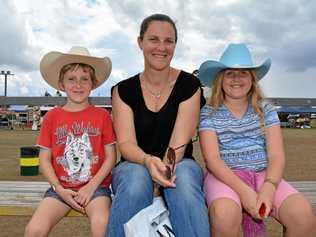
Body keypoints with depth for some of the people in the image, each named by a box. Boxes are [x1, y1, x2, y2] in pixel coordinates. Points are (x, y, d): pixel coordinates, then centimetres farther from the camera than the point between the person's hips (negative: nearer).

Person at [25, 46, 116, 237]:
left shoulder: (102, 116, 1)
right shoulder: (52, 117, 5)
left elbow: (111, 157, 0)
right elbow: (45, 159, 5)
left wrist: (91, 186, -9)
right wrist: (60, 190, -6)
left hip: (95, 186, -1)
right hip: (61, 187, 2)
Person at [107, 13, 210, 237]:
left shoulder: (189, 85, -2)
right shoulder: (124, 90, 1)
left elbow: (180, 140, -11)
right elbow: (126, 142, -9)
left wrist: (166, 166, -32)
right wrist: (148, 161, -31)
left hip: (179, 165, 0)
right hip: (135, 165, 1)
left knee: (184, 180, -35)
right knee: (136, 179, -34)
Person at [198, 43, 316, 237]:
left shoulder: (266, 110, 9)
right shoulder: (208, 113, 3)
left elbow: (276, 155, 0)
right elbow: (212, 159, -8)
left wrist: (269, 187, -20)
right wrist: (244, 191, -21)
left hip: (263, 175, 3)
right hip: (225, 177, -2)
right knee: (224, 214, -34)